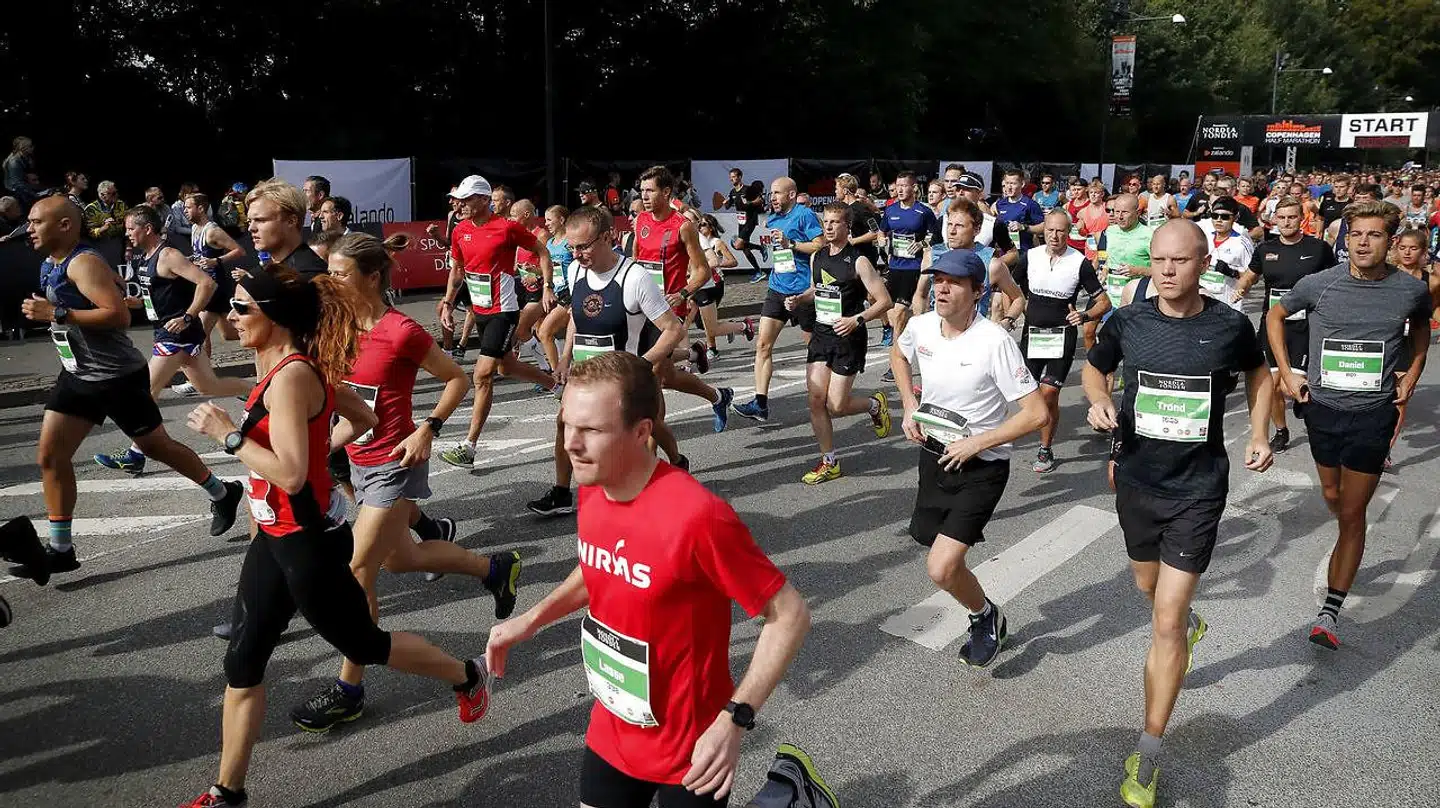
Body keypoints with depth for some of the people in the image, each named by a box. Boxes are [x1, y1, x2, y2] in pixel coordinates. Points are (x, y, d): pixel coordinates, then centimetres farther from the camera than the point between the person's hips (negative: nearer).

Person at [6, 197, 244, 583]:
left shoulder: (83, 263, -21)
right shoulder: (50, 265, 9)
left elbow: (119, 315, -31)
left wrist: (56, 313, -29)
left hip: (118, 376, -9)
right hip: (77, 375, 9)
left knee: (156, 446, 6)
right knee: (50, 457, 2)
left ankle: (222, 494, 28)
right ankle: (61, 549, 9)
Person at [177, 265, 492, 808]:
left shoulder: (290, 377, -23)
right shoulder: (296, 367, 5)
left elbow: (290, 474, -30)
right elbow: (361, 418, 16)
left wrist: (226, 433, -22)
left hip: (304, 542, -9)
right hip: (274, 538, 9)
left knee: (362, 644, 10)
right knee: (242, 662, 12)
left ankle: (467, 677, 33)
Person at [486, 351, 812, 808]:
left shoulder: (696, 516, -30)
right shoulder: (592, 493, -7)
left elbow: (790, 615, -22)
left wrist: (733, 721, -29)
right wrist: (531, 619, 5)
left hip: (689, 750, -6)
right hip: (612, 734, 7)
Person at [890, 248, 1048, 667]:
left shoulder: (994, 342, -22)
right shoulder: (921, 325, -6)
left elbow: (1036, 413, -21)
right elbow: (898, 353, 20)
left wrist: (977, 443, -21)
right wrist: (909, 405, 6)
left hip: (982, 467, -6)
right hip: (934, 455, 6)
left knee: (940, 569, -16)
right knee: (947, 564, 18)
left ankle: (985, 616, 16)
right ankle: (986, 620, 46)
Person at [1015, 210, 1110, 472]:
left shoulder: (1080, 262, -9)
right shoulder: (1030, 256, -1)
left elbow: (1104, 302, -5)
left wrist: (1085, 316, -22)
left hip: (1062, 335, -3)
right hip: (1032, 331, 4)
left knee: (1048, 392, -10)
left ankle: (1046, 450, 5)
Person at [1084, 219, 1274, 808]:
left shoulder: (1230, 326, -10)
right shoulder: (1127, 321, -8)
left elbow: (1258, 373, 11)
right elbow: (1094, 366, 11)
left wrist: (1259, 434, -2)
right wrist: (1099, 400, -10)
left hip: (1198, 487, -3)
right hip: (1137, 479, 3)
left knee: (1165, 624, -8)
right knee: (1149, 586, 27)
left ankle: (1147, 758, 4)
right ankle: (1190, 623, 65)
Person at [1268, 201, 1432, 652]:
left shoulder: (1411, 290, -7)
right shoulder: (1319, 284, -9)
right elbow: (1275, 316, 8)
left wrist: (1412, 374, 5)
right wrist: (1287, 375, 1)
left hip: (1374, 414, -1)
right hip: (1323, 407, 2)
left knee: (1353, 512, -2)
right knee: (1332, 496, 19)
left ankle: (1330, 613, 0)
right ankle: (1351, 545, 51)